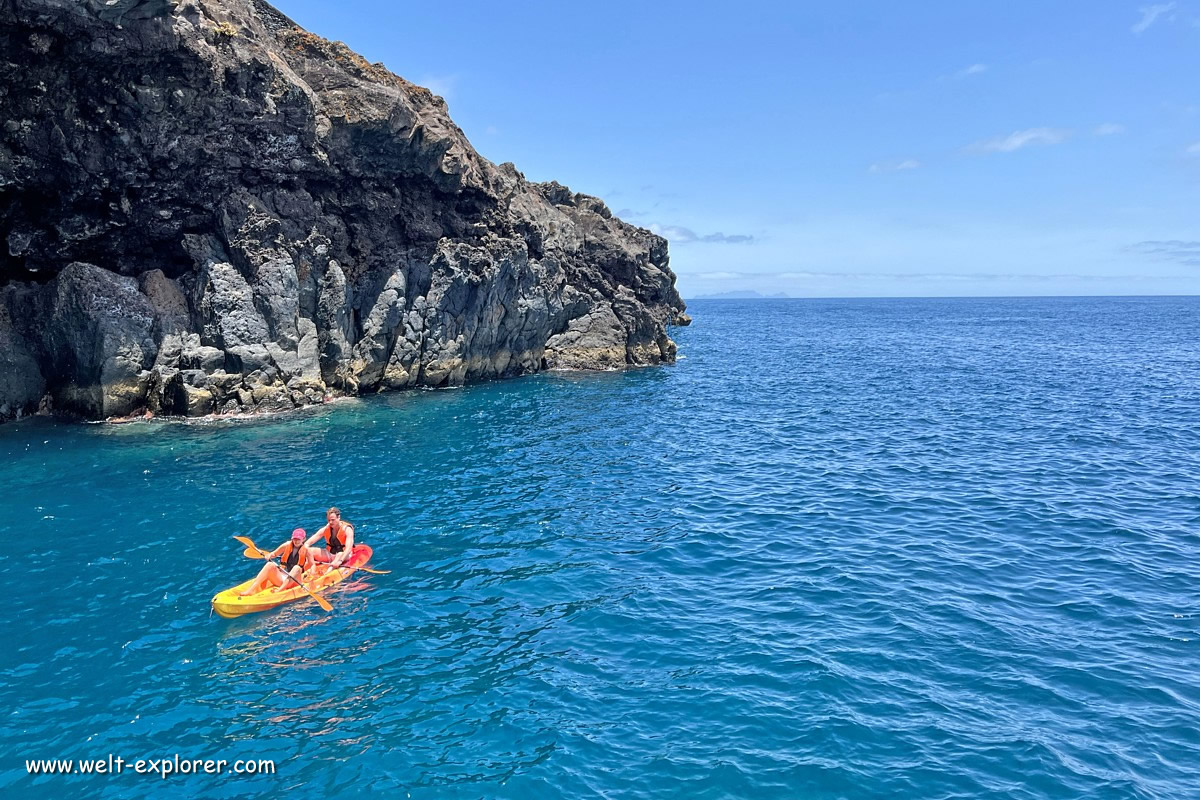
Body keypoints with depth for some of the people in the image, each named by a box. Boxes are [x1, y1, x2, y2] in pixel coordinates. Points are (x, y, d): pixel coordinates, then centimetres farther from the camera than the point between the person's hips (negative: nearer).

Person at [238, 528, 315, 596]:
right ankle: (251, 590, -34)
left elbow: (312, 565, 0)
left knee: (297, 568, -33)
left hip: (294, 582, -3)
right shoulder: (287, 545, 8)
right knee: (270, 564, -23)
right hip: (281, 578, 3)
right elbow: (274, 554, 15)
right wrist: (269, 556, -5)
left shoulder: (306, 549, 0)